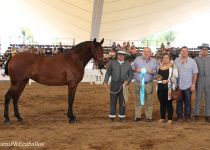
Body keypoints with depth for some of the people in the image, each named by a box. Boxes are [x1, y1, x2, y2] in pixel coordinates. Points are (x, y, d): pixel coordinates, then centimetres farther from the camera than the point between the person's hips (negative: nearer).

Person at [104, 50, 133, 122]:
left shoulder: (128, 65, 6)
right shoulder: (112, 63, 2)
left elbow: (131, 74, 7)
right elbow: (108, 73, 2)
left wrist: (128, 81, -9)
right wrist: (106, 82, -8)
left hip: (123, 85, 1)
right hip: (114, 85, -1)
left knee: (122, 102, 7)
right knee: (113, 101, 4)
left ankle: (122, 117, 17)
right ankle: (112, 116, 14)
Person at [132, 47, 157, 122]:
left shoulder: (153, 61, 6)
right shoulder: (137, 59, 5)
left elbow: (156, 71, 5)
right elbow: (132, 67, 9)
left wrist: (152, 72, -16)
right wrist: (136, 70, -11)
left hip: (148, 83, 0)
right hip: (138, 82, 0)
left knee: (148, 100, 2)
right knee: (138, 100, 3)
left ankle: (149, 116, 11)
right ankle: (137, 116, 11)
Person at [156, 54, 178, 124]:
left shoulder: (172, 67, -4)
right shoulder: (159, 66, 14)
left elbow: (175, 77, -11)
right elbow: (157, 75, 26)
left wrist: (167, 80, -21)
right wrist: (158, 78, 3)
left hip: (169, 88, -5)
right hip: (160, 87, 5)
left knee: (168, 103, -2)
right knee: (162, 103, 11)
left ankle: (170, 119, 6)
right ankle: (162, 118, 21)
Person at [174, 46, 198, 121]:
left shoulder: (192, 61, -1)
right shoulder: (176, 61, 3)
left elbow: (195, 74, 0)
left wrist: (193, 84, -5)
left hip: (188, 86, -1)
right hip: (178, 85, 1)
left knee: (188, 102, 6)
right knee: (179, 102, 8)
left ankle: (187, 115, 17)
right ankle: (179, 116, 17)